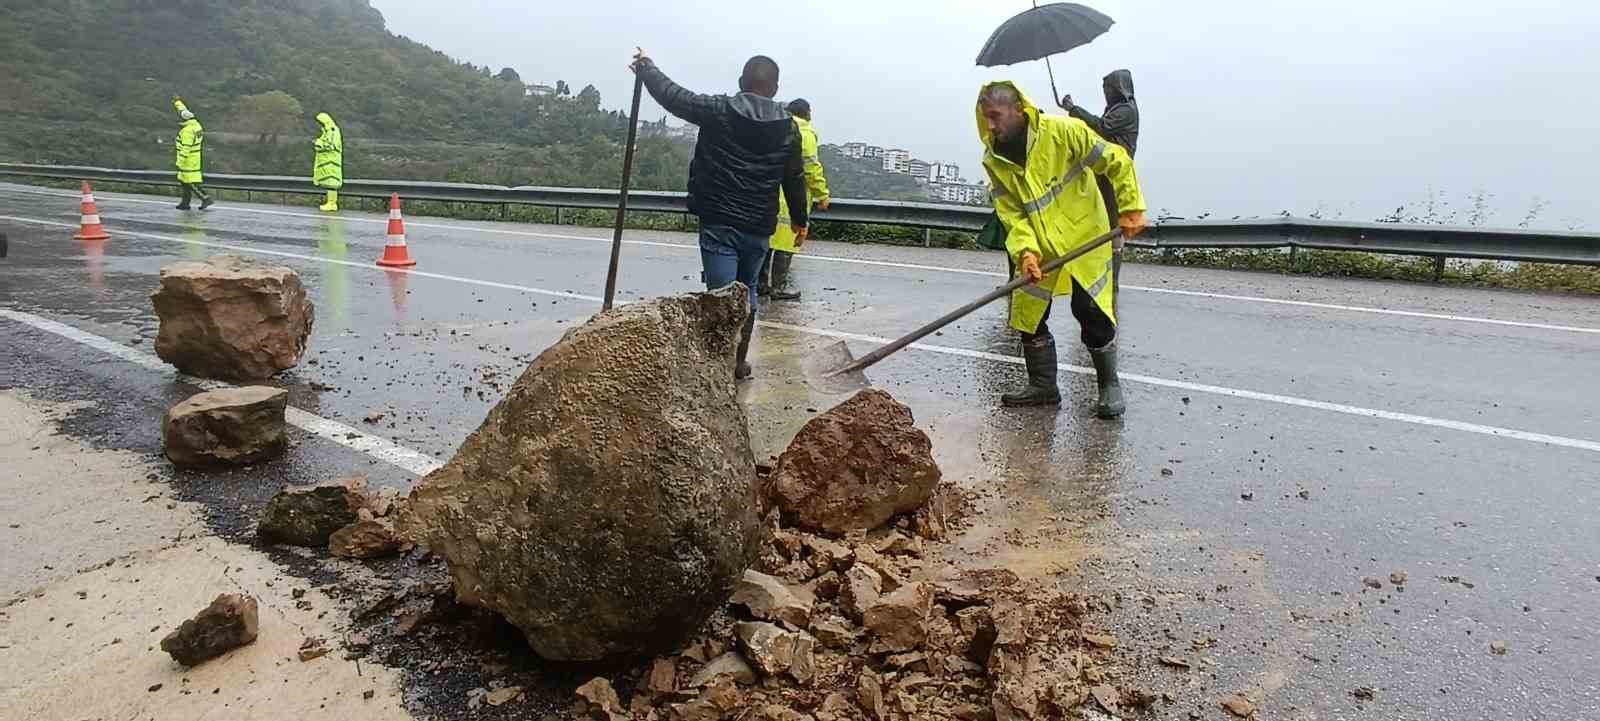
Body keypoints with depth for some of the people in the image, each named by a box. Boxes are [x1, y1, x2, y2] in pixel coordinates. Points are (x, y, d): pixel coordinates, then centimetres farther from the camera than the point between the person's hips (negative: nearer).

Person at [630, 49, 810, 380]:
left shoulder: (719, 111, -7)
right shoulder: (788, 126, 2)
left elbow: (673, 96, -1)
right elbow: (795, 179, 9)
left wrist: (646, 67, 18)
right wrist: (799, 219, 23)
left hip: (719, 223, -3)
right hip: (759, 227, 4)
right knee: (747, 292, 20)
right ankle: (740, 362, 27)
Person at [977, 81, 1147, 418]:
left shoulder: (1062, 131, -20)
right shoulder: (994, 161, -7)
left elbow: (1116, 161, -12)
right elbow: (1011, 214, -9)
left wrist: (1131, 208, -15)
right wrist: (1025, 251, -24)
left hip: (1085, 238, -5)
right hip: (1039, 249, 5)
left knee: (1092, 314, -6)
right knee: (1029, 316, 5)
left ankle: (1110, 385, 13)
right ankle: (1043, 386, 21)